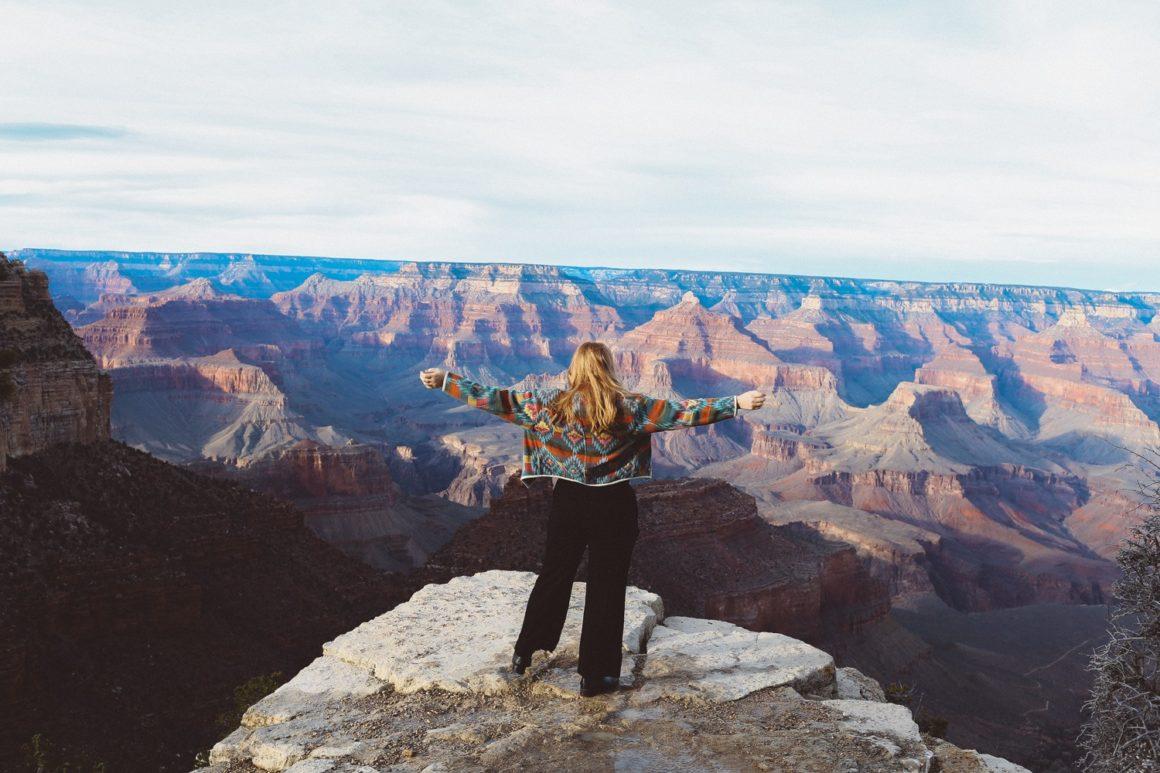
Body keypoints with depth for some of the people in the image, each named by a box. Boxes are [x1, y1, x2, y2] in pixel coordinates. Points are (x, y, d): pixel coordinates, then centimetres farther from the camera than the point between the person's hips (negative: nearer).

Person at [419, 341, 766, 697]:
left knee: (554, 575, 20)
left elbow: (496, 398, -2)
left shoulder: (553, 402, -5)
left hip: (568, 500, 3)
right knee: (606, 587, 7)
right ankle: (595, 675, 14)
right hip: (614, 504, -2)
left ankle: (524, 652, 31)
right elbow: (682, 412, -13)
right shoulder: (629, 406, -10)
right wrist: (736, 403, -10)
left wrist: (444, 380, 5)